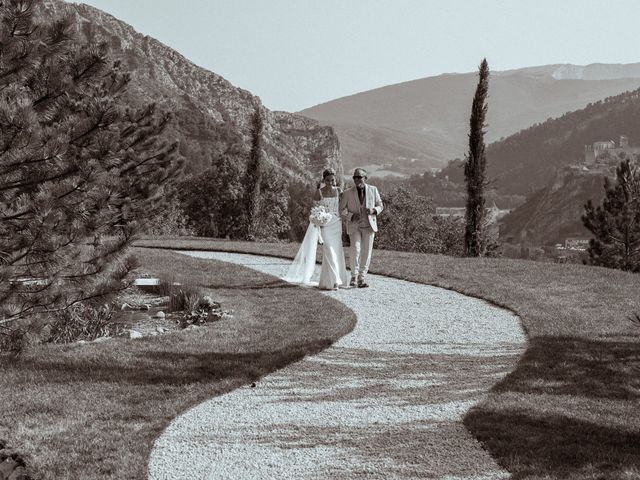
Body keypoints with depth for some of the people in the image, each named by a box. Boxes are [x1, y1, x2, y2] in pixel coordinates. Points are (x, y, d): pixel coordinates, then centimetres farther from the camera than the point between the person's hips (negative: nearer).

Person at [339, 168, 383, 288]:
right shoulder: (348, 193, -4)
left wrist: (373, 210, -14)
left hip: (369, 225, 2)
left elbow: (380, 206, 8)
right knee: (355, 250, -16)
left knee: (366, 252, 2)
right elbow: (340, 209, 1)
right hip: (354, 226, -2)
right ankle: (354, 276, 1)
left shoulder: (373, 190, 0)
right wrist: (351, 216, -16)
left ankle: (362, 278, 13)